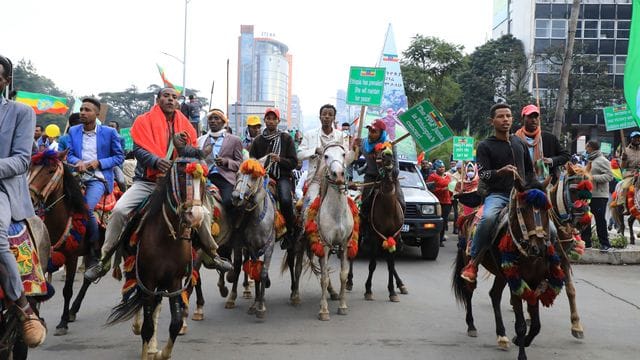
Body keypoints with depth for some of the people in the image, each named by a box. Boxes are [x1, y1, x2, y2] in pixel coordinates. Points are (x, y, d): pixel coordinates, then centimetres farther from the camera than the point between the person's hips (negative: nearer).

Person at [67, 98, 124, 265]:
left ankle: (95, 250, -9)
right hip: (78, 176, 4)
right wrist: (77, 162, -12)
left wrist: (99, 163, -10)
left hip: (99, 177, -4)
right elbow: (69, 155, 11)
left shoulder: (109, 132, 3)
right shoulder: (73, 131, 14)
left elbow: (119, 156, 5)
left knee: (87, 208, -27)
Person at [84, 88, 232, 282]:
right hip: (146, 181, -2)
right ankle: (104, 260, -10)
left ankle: (213, 255, 11)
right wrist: (156, 161, -30)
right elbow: (138, 149, -11)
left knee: (203, 213, -14)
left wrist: (182, 147, -18)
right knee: (119, 210, -23)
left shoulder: (186, 126, 9)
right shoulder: (144, 121, 1)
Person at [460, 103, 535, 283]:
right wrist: (501, 171, -26)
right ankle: (473, 263, -26)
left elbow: (530, 170, 27)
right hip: (497, 194, -4)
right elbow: (483, 174, -8)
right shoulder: (485, 146, 3)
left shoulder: (520, 143, 18)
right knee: (488, 218, -36)